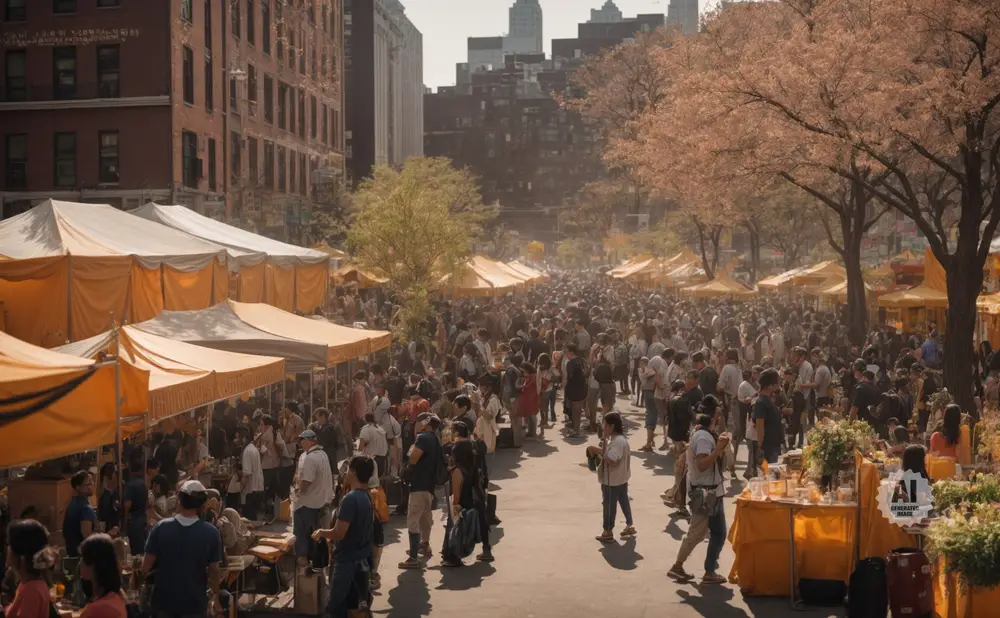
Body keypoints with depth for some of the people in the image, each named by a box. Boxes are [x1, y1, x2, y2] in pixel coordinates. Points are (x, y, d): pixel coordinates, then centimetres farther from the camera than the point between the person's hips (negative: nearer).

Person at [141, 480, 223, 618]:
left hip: (164, 600, 1)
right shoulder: (211, 533, -12)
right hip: (194, 602, -1)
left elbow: (146, 566, -9)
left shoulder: (161, 527, -11)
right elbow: (214, 569, -8)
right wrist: (215, 595, 8)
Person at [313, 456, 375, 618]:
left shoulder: (350, 499, -23)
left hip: (347, 561, -9)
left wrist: (321, 532, -6)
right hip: (361, 559, 9)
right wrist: (328, 534, 16)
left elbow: (339, 533, -24)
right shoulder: (367, 497, 6)